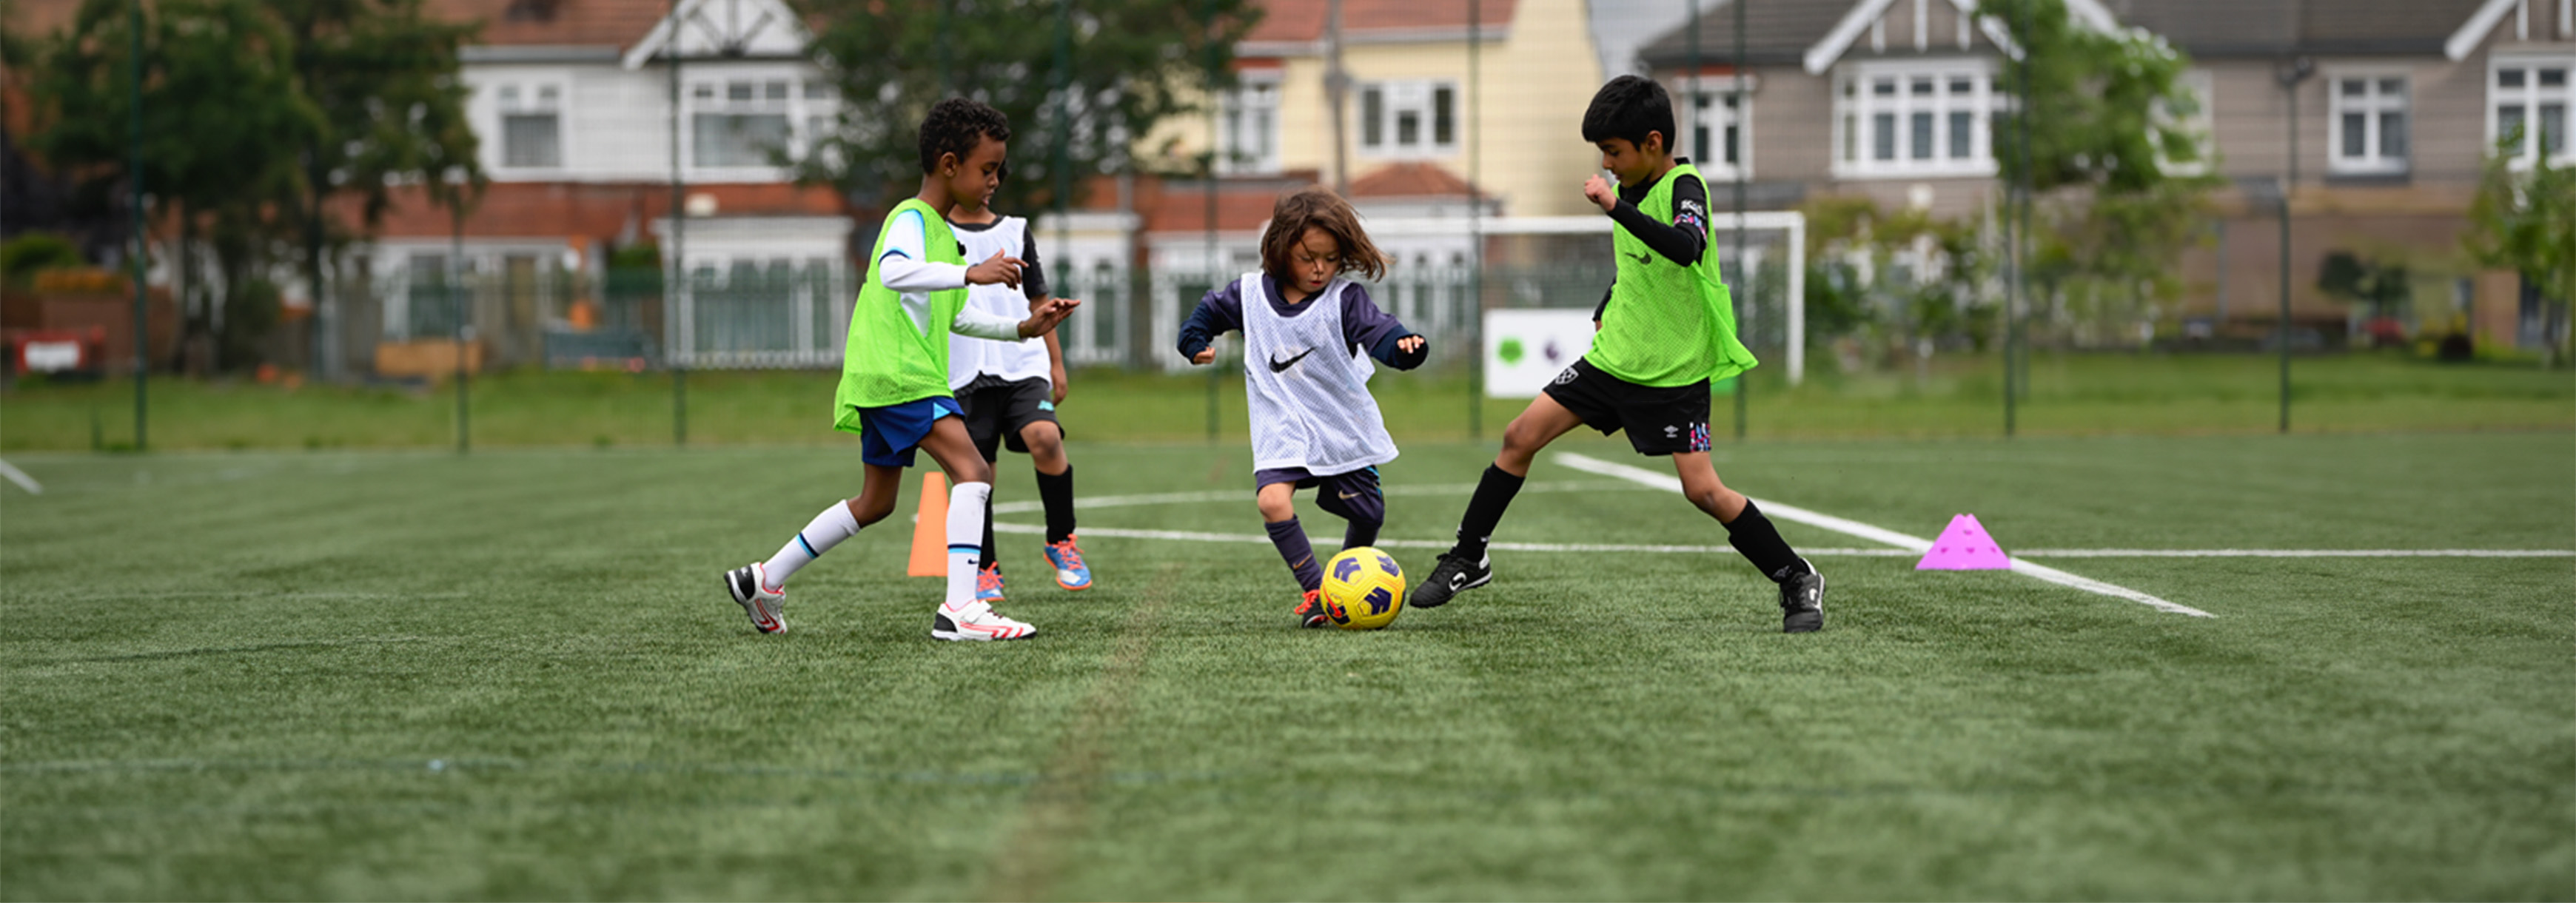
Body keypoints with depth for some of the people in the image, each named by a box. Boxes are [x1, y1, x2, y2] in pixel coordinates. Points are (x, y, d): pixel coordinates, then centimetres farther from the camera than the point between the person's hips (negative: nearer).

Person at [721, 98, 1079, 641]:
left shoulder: (941, 231, 23)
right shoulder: (911, 219, -9)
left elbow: (954, 318, 31)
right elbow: (894, 272, -32)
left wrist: (1022, 329, 21)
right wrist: (971, 274, -38)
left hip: (884, 380, 11)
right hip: (895, 373, -11)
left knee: (876, 503, 19)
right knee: (973, 472, -21)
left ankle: (764, 579, 30)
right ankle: (960, 609, -29)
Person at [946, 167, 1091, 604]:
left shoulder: (1015, 231, 17)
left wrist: (1057, 363, 15)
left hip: (1023, 364, 1)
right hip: (967, 371, -1)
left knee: (1045, 438, -22)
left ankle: (1061, 542, -6)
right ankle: (985, 568, 13)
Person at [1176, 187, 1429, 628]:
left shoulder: (1345, 299, -11)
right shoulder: (1251, 293, -1)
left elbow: (1378, 330, -27)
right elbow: (1210, 310, 18)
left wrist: (1404, 345, -47)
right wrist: (1195, 341, 3)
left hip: (1345, 430, 0)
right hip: (1283, 431, 0)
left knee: (1367, 514, 7)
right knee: (1273, 501, -24)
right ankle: (1316, 591, -17)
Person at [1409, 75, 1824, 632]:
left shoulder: (1683, 185, -17)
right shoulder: (1632, 187, 6)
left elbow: (1687, 248, -40)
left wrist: (1615, 206, -42)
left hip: (1676, 371, -7)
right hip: (1613, 355, 7)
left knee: (1703, 490, -13)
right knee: (1521, 436, 0)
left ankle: (1797, 581, 3)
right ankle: (1468, 560, 12)